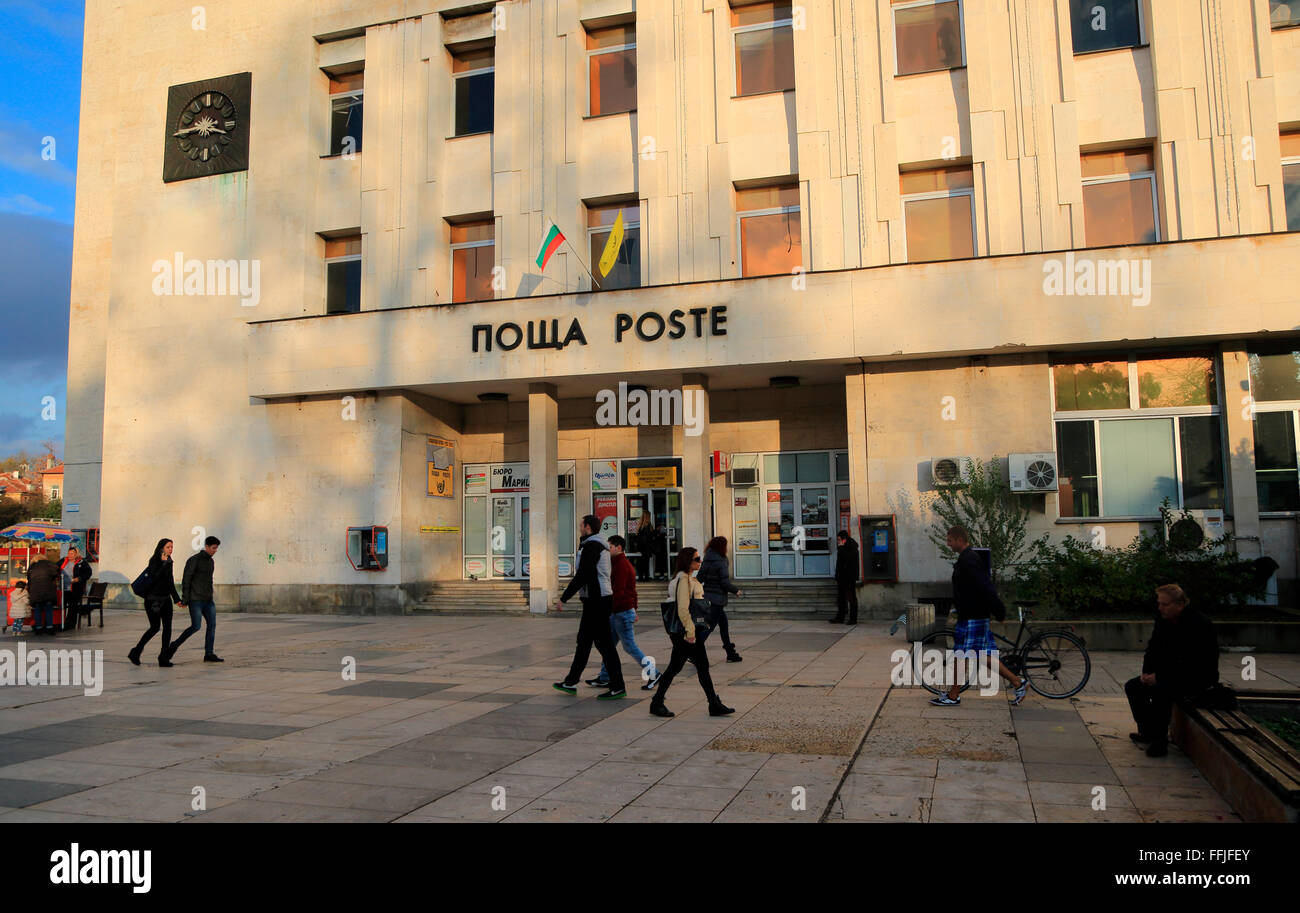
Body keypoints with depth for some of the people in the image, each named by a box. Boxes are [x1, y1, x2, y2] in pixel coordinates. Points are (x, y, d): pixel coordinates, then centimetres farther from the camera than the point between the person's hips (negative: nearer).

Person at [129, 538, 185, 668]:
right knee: (155, 627, -4)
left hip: (165, 599, 6)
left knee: (167, 627, -2)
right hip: (153, 599, -6)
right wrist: (164, 564, -25)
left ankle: (164, 658, 1)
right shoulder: (154, 561, -8)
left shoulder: (168, 562, 12)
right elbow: (154, 577, -24)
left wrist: (177, 599, 19)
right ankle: (135, 653, 14)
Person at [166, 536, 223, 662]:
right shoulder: (194, 560, -9)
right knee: (196, 626, -10)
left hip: (208, 600, 7)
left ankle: (209, 654, 2)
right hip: (195, 599, -7)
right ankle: (174, 645, 8)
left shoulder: (211, 561, 14)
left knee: (212, 625, -1)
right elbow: (186, 579, -11)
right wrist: (185, 598, -14)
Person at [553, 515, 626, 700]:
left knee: (604, 643, -7)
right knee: (583, 641, 16)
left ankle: (617, 688, -3)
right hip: (599, 599, 11)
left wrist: (563, 598, -18)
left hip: (596, 601, -11)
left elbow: (582, 575, -22)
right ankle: (571, 683, 25)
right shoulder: (601, 545, 17)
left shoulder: (591, 545, -15)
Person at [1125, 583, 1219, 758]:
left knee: (1160, 690, -34)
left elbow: (1192, 664, -27)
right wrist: (1146, 673, -7)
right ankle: (1147, 732, 14)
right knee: (1132, 687, 1)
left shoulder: (1199, 624, -23)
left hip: (1199, 678, -9)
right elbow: (1152, 649, 11)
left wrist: (1159, 676, -27)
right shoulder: (1163, 621, 1)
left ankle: (1160, 742, -21)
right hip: (1171, 673, 9)